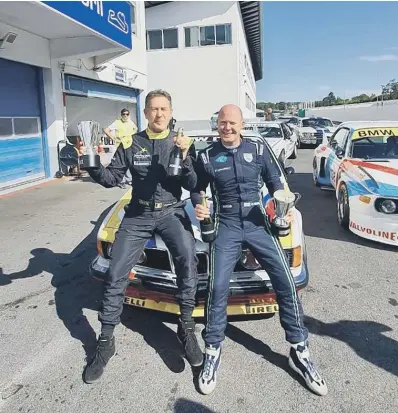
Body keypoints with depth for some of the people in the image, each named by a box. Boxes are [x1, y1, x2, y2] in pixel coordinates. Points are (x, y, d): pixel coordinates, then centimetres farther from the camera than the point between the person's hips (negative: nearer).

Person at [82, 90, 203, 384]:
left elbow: (193, 186, -6)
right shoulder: (131, 144, 3)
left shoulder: (180, 143, 0)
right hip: (138, 216, 2)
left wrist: (185, 159, -23)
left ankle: (186, 328, -11)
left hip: (171, 212, -1)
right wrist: (93, 166, -15)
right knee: (115, 276, -1)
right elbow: (112, 179, 4)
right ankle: (106, 342, 15)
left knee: (188, 261, -29)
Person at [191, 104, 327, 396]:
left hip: (259, 225, 1)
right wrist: (198, 206, -10)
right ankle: (213, 352, 11)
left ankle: (300, 351, 16)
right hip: (226, 228, -1)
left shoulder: (259, 150, 4)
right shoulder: (207, 157, 2)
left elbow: (275, 182, 10)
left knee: (286, 283, -2)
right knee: (218, 288, -10)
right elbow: (196, 189, 12)